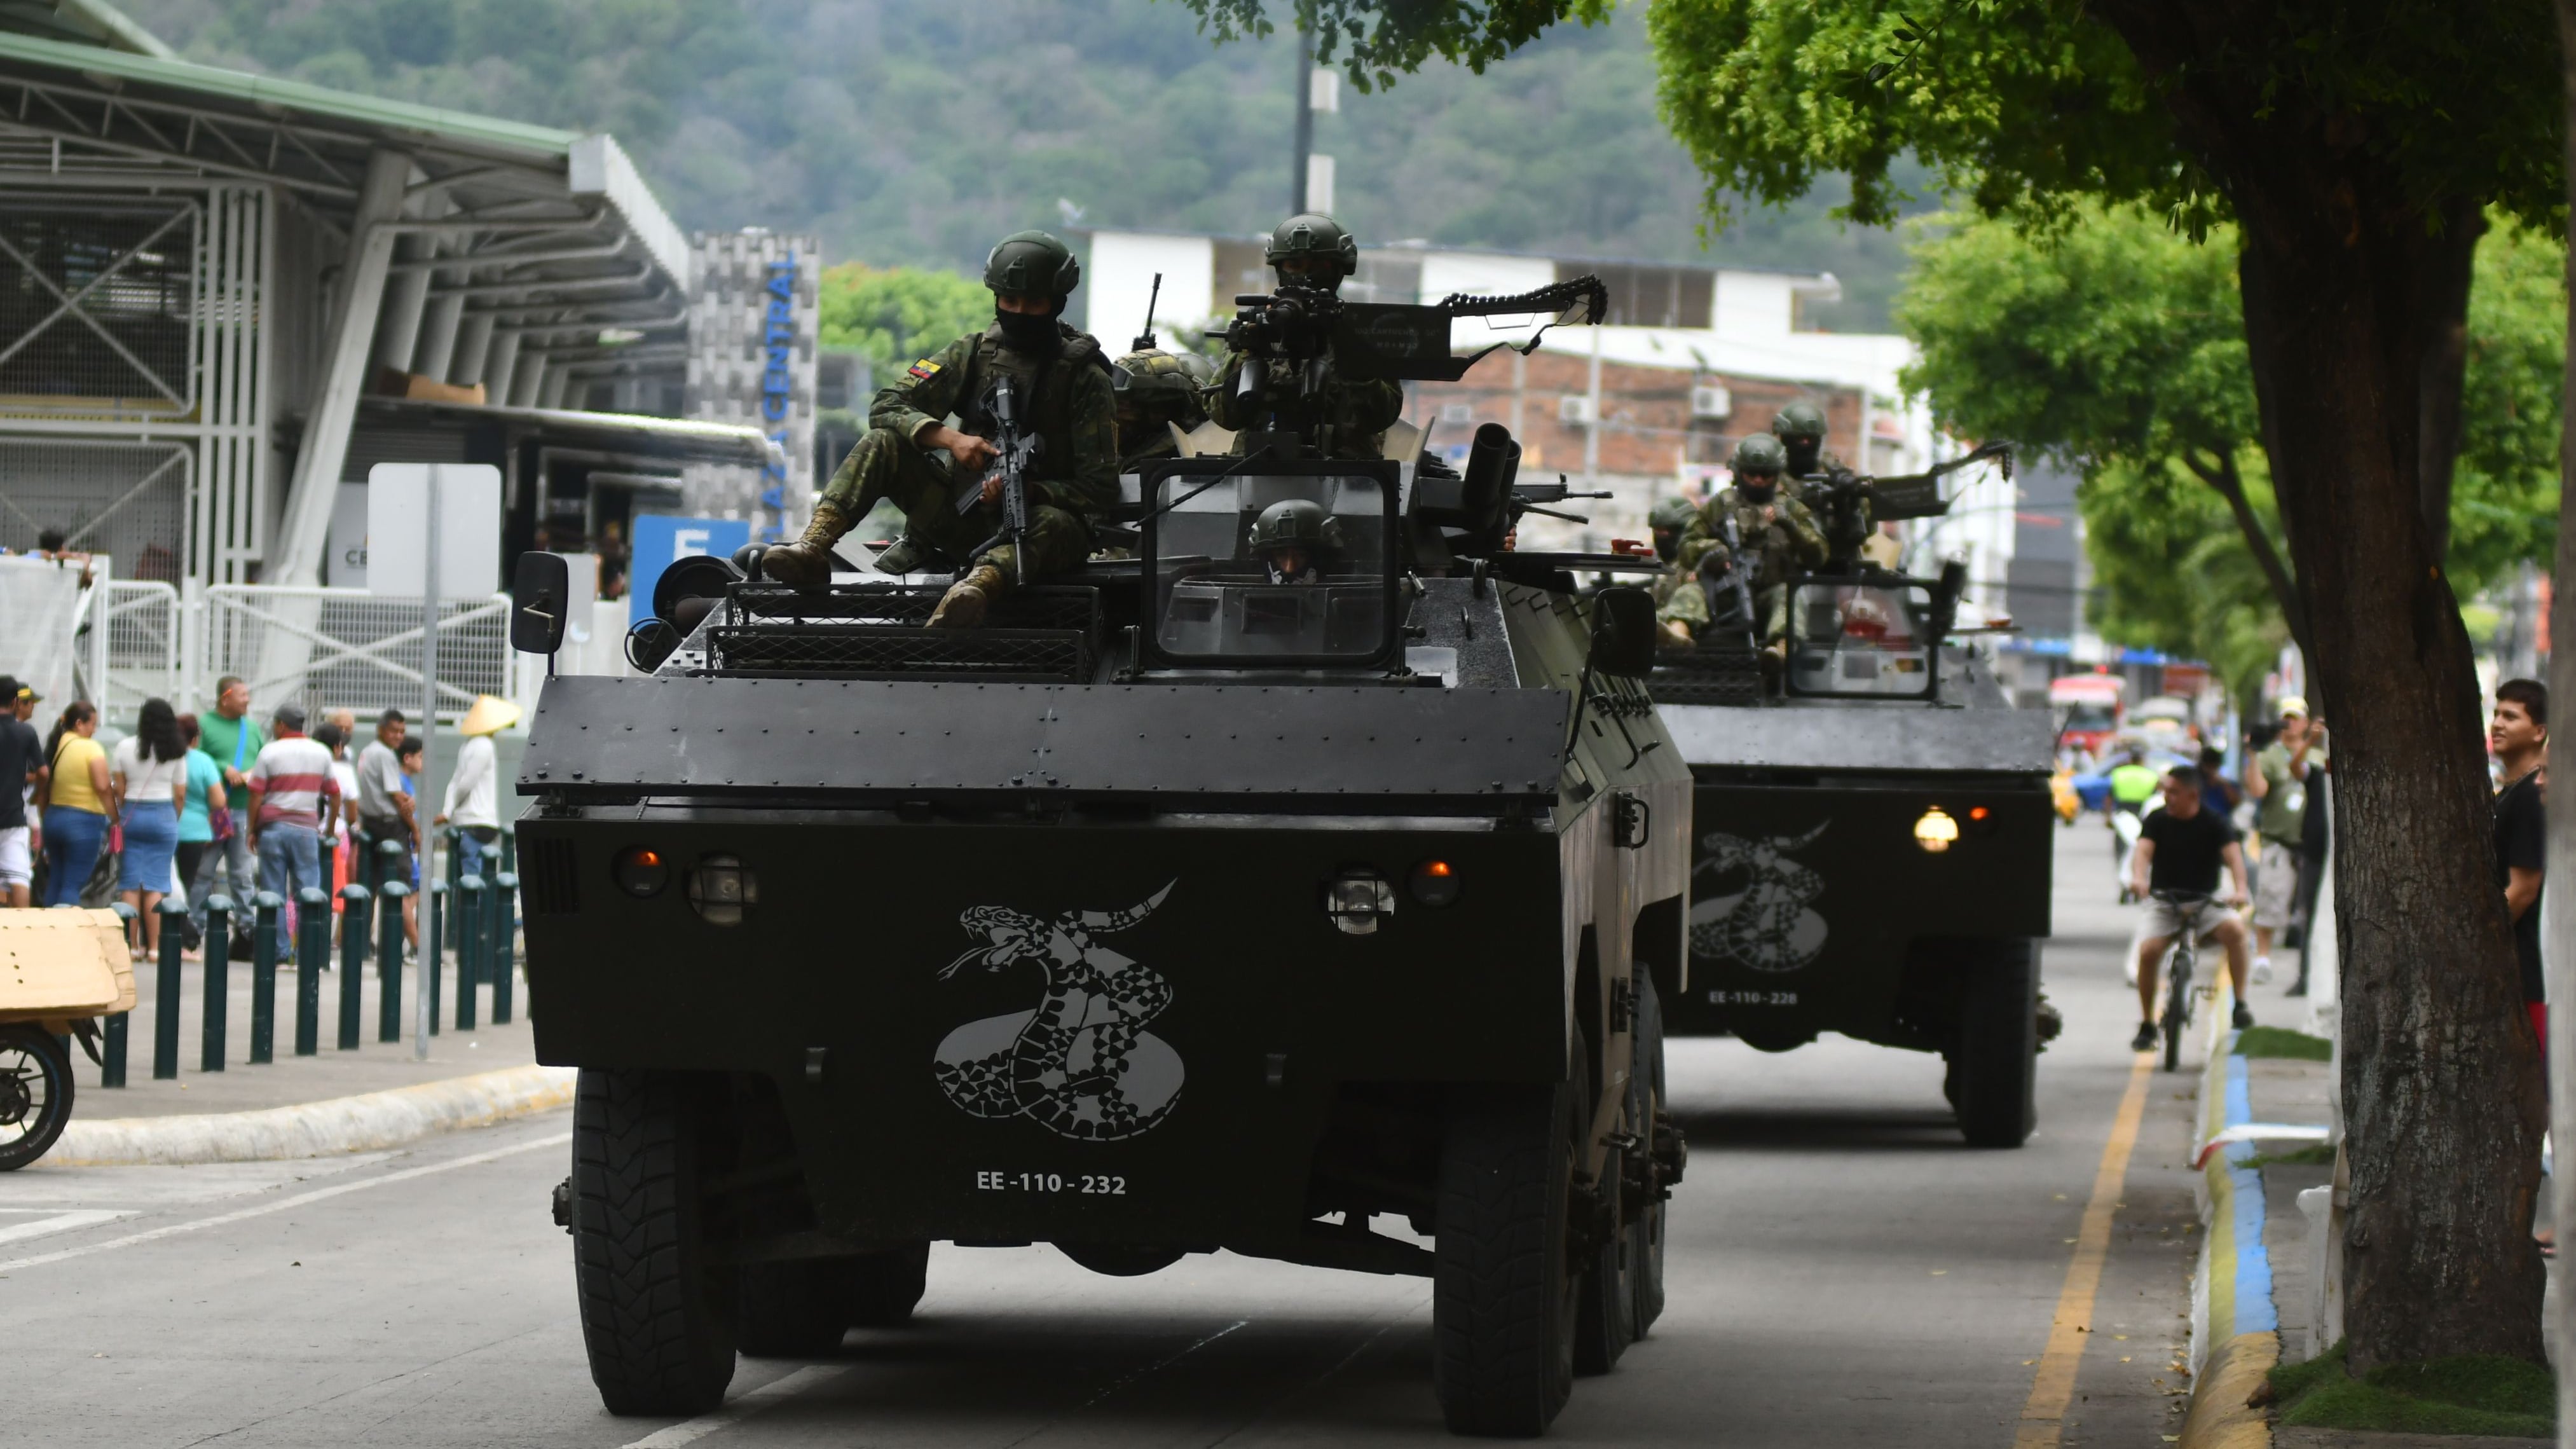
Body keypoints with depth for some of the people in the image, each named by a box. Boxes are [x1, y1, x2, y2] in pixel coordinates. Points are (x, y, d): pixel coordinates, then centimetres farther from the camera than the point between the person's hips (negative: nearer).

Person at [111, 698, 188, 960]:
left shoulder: (126, 747, 0)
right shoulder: (176, 752, -2)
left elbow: (119, 788, 2)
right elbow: (181, 794, -1)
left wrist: (119, 816, 12)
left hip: (132, 814, 1)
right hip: (164, 816, -1)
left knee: (130, 883, 5)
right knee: (156, 884, 1)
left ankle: (133, 945, 2)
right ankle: (154, 947, -2)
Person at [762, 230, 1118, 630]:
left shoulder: (1085, 378, -4)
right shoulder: (974, 353, 6)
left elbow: (1100, 489, -9)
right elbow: (887, 408, 0)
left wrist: (1027, 492, -27)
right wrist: (951, 438, -19)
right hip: (962, 518, 4)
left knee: (1054, 524, -39)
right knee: (882, 443, -15)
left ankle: (981, 584, -71)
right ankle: (812, 548, -34)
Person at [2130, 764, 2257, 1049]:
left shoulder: (2214, 823, -6)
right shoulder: (2157, 821, -3)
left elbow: (2233, 854, -20)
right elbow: (2144, 850, -19)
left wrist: (2240, 889, -40)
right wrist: (2139, 877, -42)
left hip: (2206, 901, -1)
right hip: (2164, 901, 1)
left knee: (2235, 930, -30)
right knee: (2148, 952, -22)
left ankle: (2240, 1003, -17)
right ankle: (2146, 1025, -5)